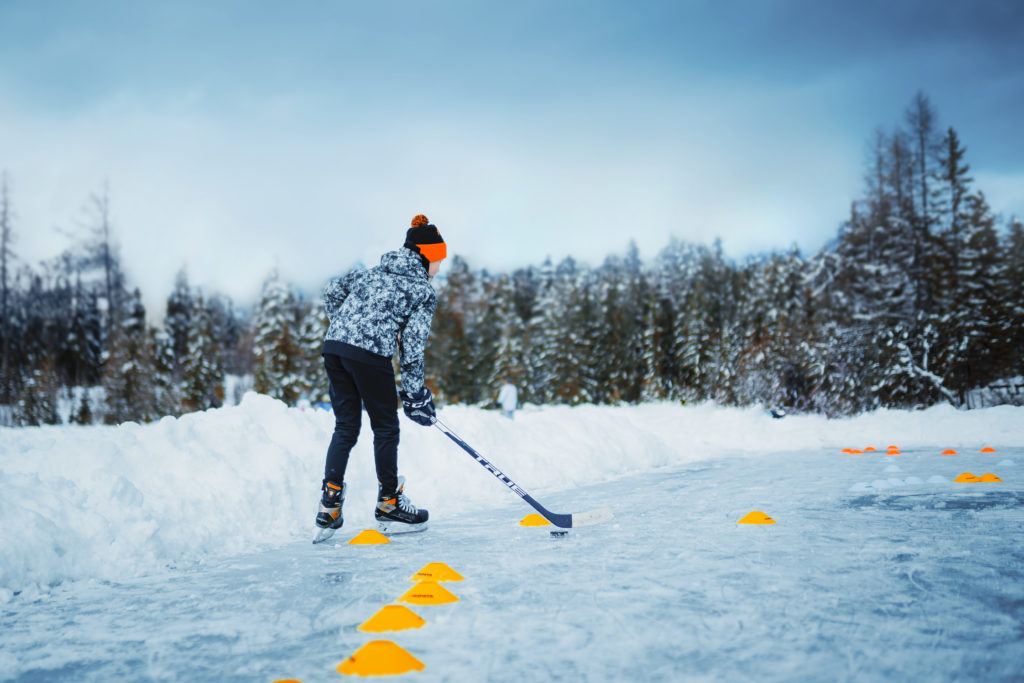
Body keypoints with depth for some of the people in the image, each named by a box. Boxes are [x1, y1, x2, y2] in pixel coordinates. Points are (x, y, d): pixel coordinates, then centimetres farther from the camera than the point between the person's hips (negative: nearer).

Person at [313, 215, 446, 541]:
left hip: (334, 345, 7)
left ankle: (329, 507, 9)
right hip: (370, 355, -7)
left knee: (345, 426, 14)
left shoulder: (376, 272, 23)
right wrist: (414, 391, 4)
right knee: (385, 428, 9)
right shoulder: (424, 291, 3)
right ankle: (388, 505, 19)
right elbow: (412, 343, -2)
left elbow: (332, 289, 20)